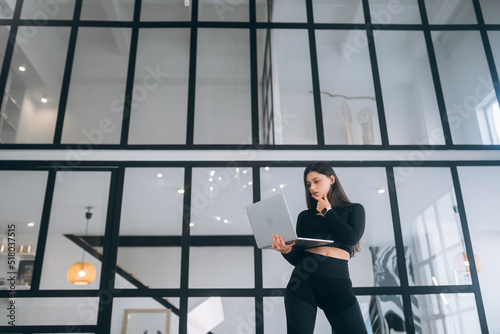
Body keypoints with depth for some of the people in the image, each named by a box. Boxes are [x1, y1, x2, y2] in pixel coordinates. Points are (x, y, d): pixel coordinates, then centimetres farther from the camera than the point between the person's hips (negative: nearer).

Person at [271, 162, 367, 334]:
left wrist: (327, 212, 6)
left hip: (337, 281, -1)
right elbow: (297, 258, 12)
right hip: (303, 281, 2)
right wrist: (286, 251, -11)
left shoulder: (354, 209, 15)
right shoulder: (305, 216, 18)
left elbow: (352, 238, -6)